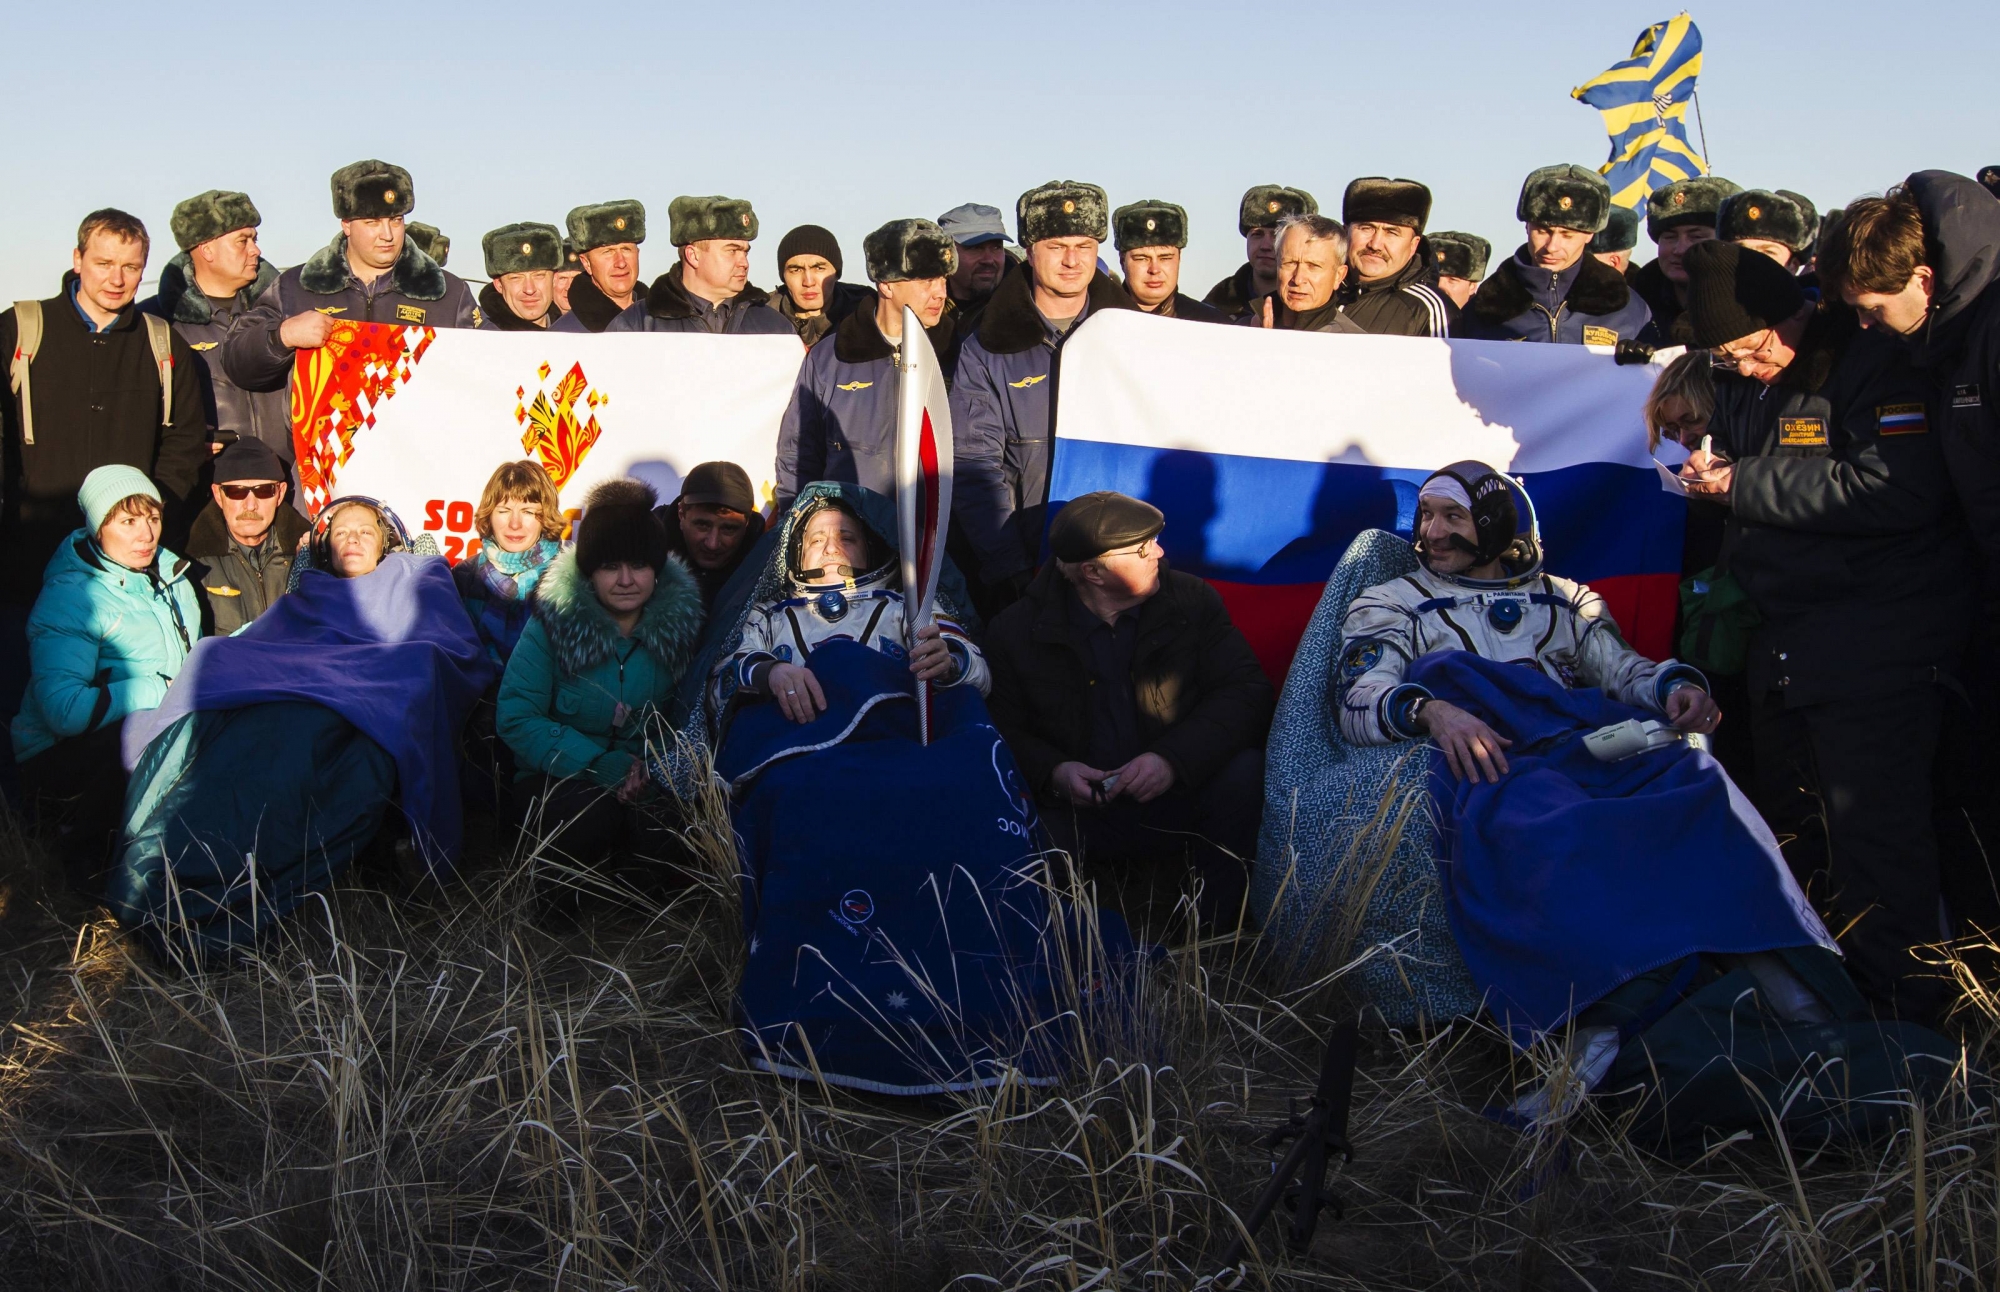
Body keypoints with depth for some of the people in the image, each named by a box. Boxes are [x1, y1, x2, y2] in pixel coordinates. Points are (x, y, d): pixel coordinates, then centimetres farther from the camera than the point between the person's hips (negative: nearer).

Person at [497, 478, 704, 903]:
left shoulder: (678, 620, -1)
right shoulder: (553, 622, -8)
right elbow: (516, 719, -13)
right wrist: (598, 764, -23)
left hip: (646, 780, 2)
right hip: (561, 779, -2)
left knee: (667, 824, -30)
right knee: (590, 812, -34)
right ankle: (560, 900, -3)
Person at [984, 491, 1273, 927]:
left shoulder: (1193, 601, 1)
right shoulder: (1016, 632, -1)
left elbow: (1245, 691, -7)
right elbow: (1003, 732, 4)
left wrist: (1174, 758, -23)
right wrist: (1053, 772, -18)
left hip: (1176, 805, 2)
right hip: (1077, 816, -1)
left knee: (1244, 769, -29)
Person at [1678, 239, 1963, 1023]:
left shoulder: (1872, 369, -13)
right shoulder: (1744, 390, 13)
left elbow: (1901, 489, -27)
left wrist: (1748, 485, -21)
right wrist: (1710, 479, 2)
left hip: (1878, 651, -9)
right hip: (1785, 645, 9)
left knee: (1872, 830, -9)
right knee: (1791, 826, 15)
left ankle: (1902, 1007, 1)